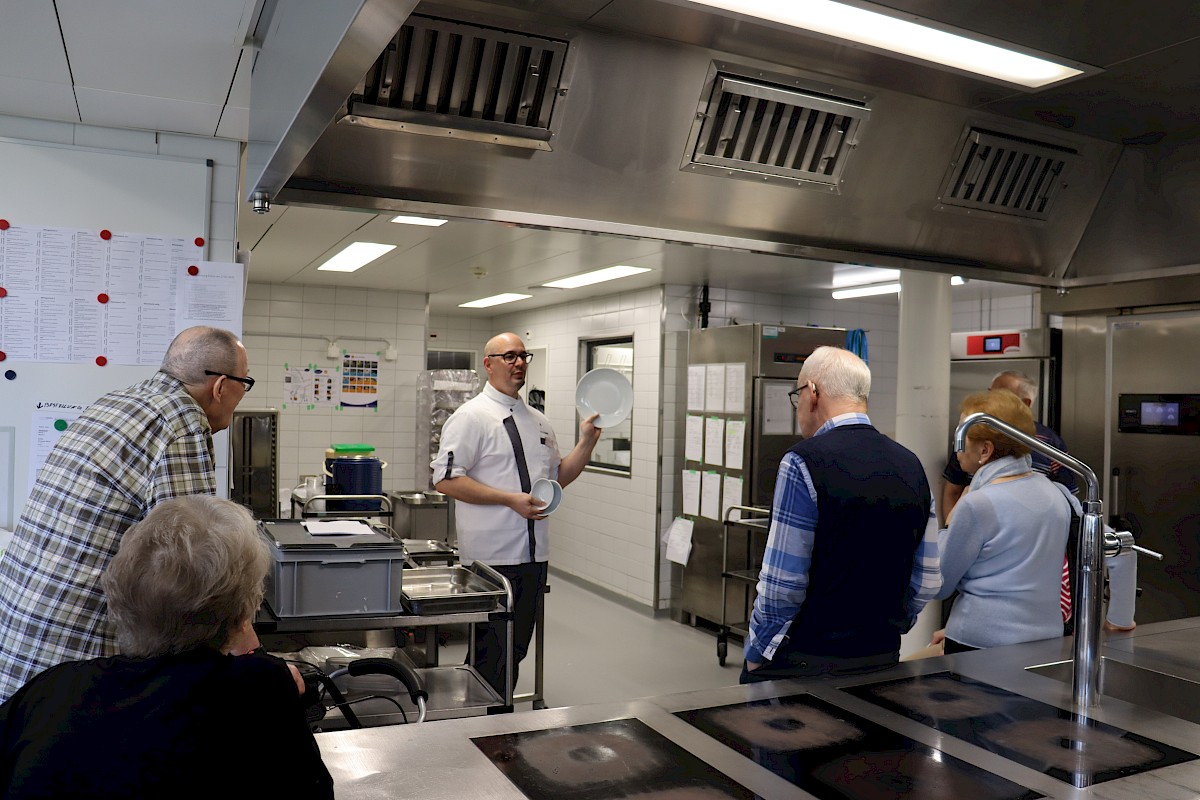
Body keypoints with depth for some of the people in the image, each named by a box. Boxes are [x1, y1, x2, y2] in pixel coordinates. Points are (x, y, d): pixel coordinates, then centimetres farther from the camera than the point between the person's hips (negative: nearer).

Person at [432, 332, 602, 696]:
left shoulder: (538, 420, 15)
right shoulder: (471, 416, -8)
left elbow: (558, 476, 22)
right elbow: (446, 480, -15)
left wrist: (587, 442, 7)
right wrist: (511, 499, -20)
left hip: (533, 555, 7)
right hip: (491, 556, -7)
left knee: (517, 647, 15)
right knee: (493, 652, -2)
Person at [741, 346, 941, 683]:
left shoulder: (803, 463, -16)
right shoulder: (911, 466, 4)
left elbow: (781, 586, -17)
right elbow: (928, 580, 8)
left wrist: (756, 655, -3)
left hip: (804, 665, -6)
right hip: (884, 659, 7)